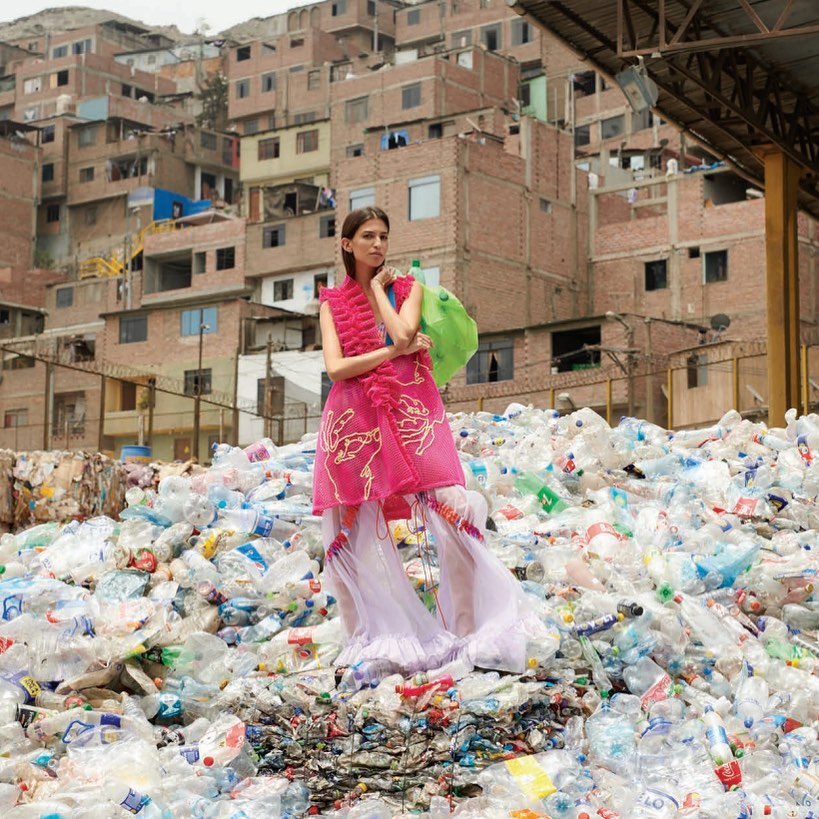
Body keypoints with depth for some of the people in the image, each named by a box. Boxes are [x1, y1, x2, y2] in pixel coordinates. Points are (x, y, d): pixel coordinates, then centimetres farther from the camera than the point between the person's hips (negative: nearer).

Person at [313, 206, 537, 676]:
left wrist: (380, 287, 3)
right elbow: (336, 367, -3)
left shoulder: (407, 287, 13)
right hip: (354, 420, 1)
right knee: (353, 532, 1)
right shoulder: (333, 302, 12)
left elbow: (402, 333, -9)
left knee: (453, 512, -15)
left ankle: (473, 632, -6)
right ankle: (375, 641, 14)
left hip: (410, 411, -1)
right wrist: (396, 351, -6)